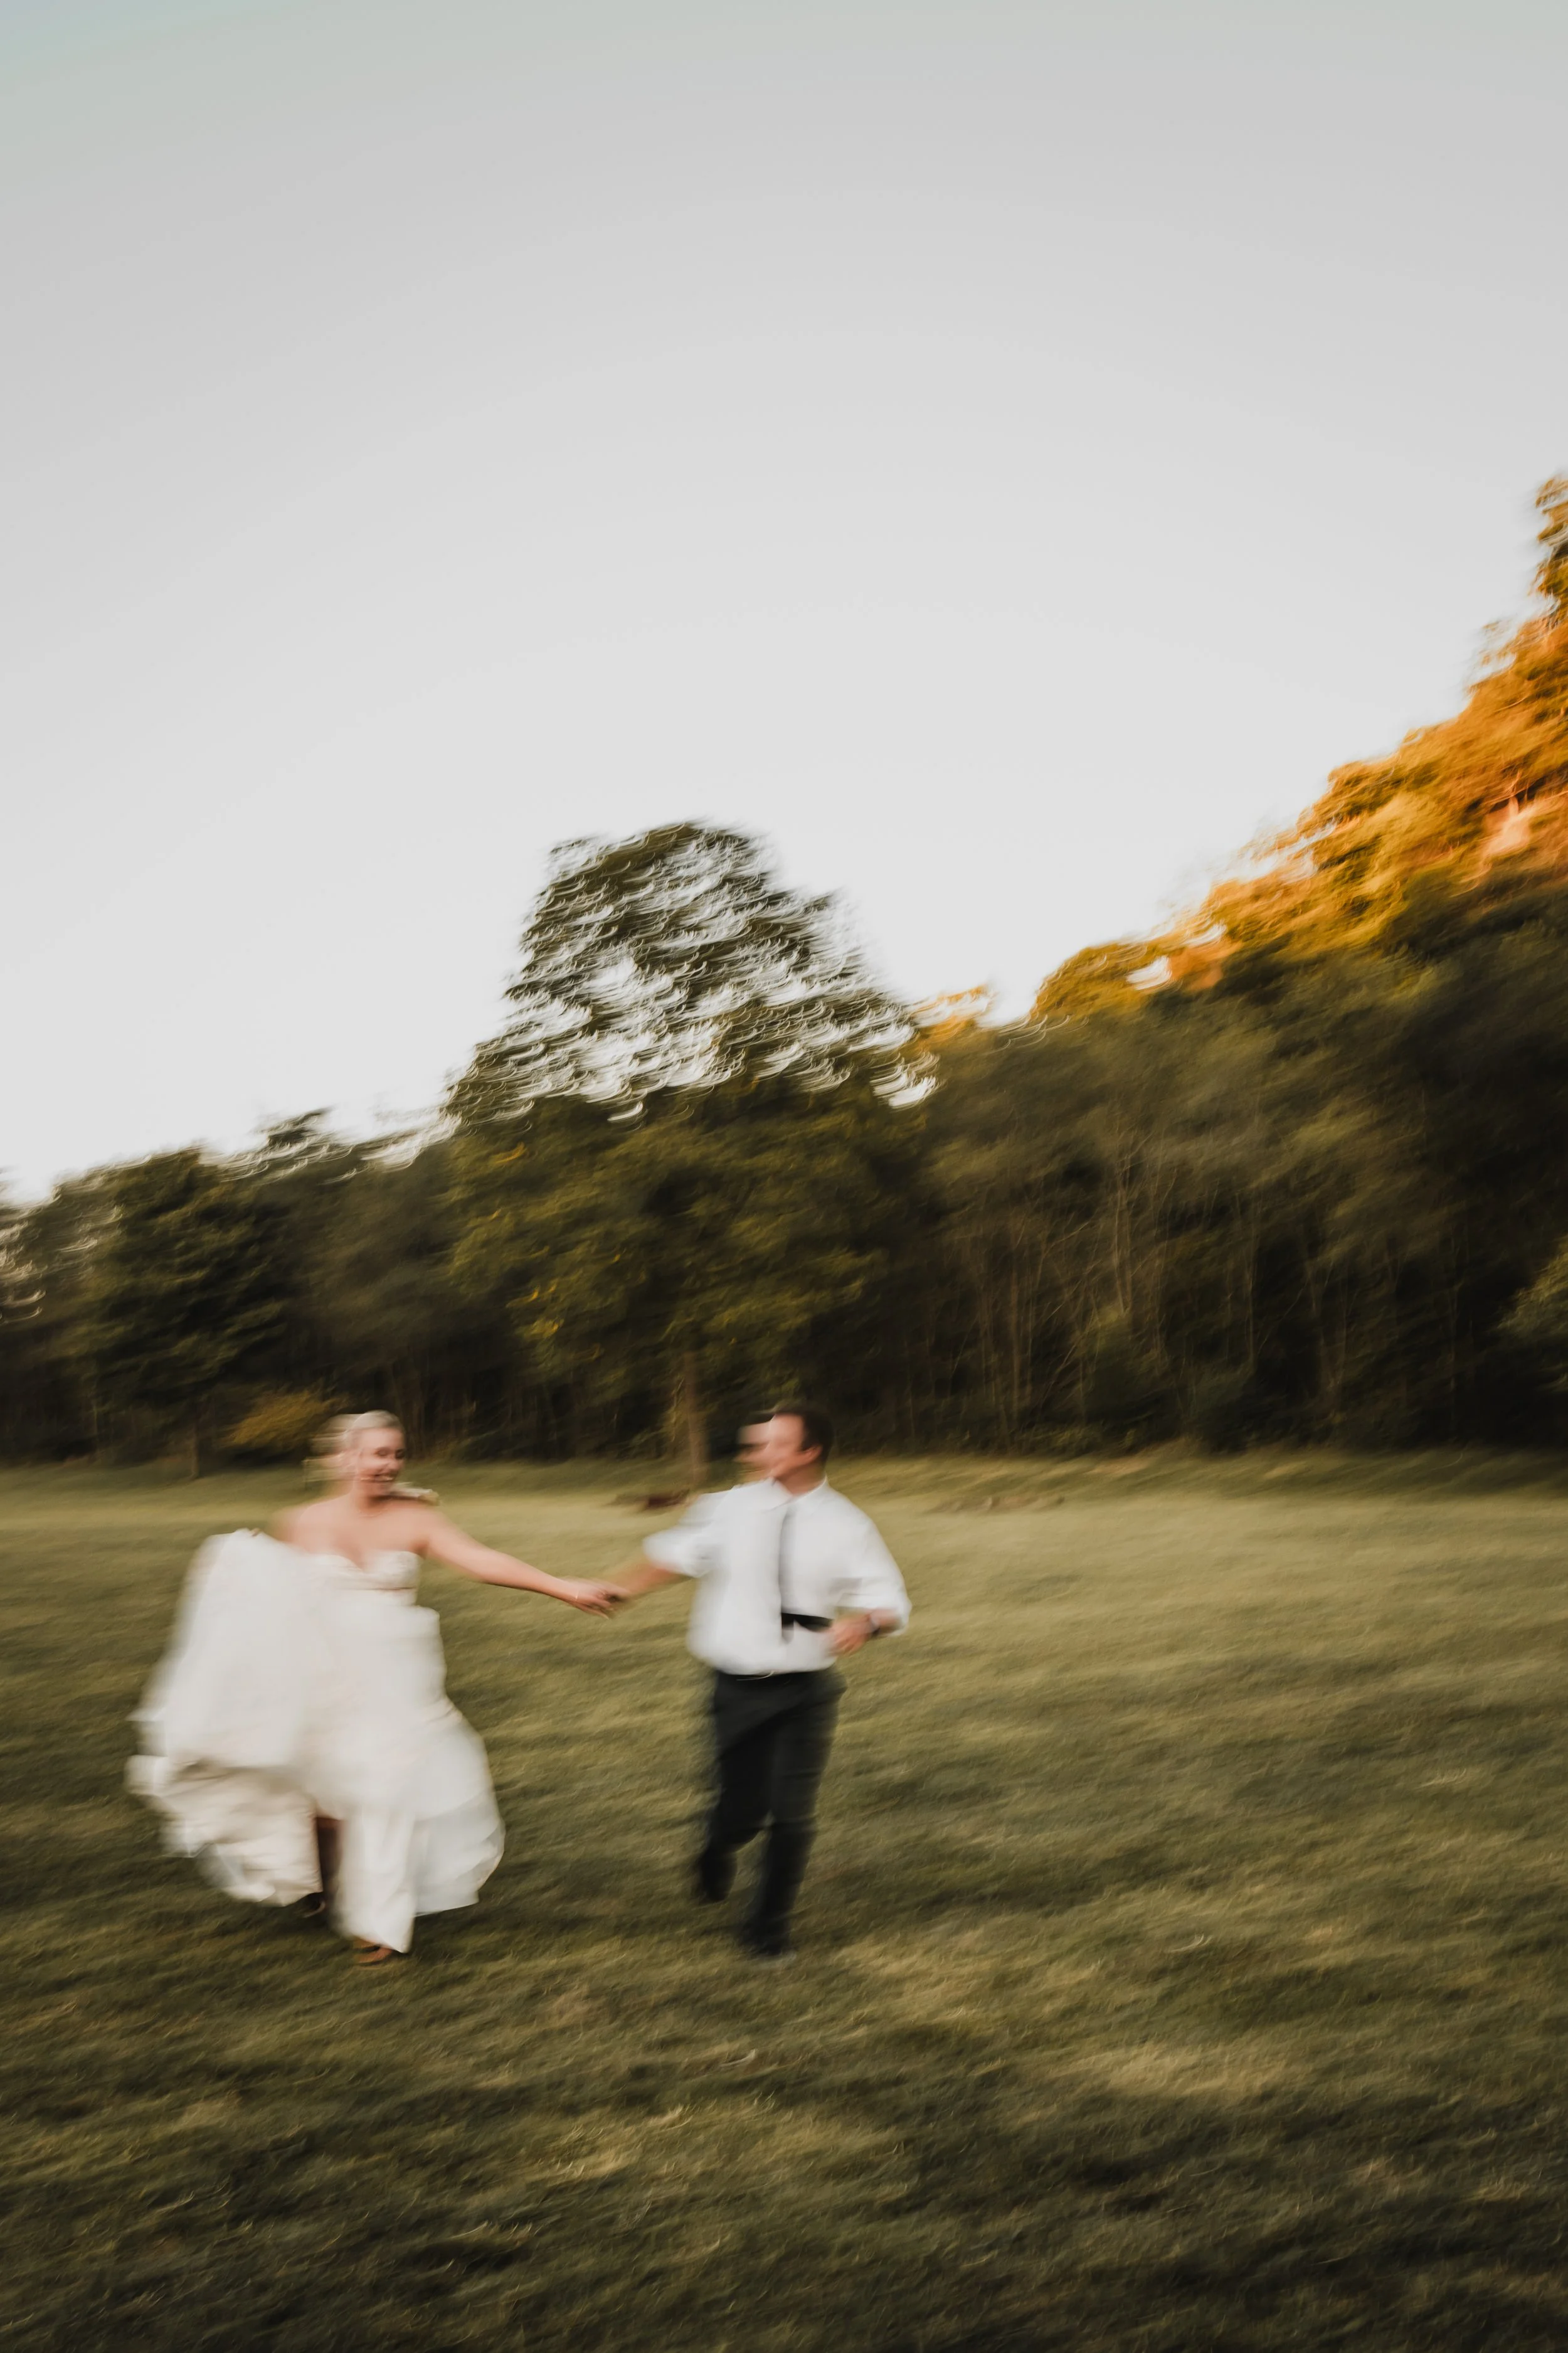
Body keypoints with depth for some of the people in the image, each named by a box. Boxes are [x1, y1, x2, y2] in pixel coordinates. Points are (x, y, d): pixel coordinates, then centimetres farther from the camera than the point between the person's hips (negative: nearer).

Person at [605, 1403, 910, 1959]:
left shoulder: (844, 1526, -5)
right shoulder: (734, 1508, -2)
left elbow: (891, 1602, -3)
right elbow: (675, 1555, 8)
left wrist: (866, 1622, -24)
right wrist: (623, 1589, -5)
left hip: (807, 1689, 0)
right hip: (739, 1688, 1)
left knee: (793, 1815, -1)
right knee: (740, 1812, 4)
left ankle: (769, 1928, 24)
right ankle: (717, 1852, 44)